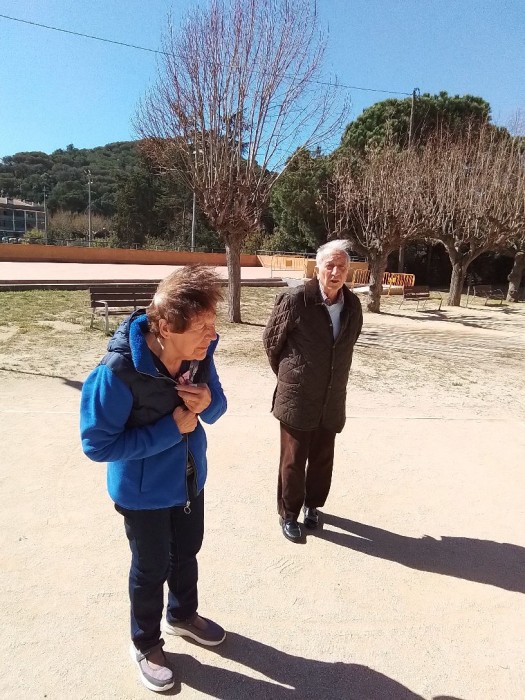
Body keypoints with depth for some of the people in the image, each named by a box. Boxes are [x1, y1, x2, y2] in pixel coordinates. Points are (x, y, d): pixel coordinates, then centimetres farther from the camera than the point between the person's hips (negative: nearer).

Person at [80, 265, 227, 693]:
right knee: (151, 568, 18)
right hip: (143, 490, -5)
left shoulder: (200, 352, -17)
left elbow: (216, 408, -1)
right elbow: (97, 444, -26)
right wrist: (172, 427, -28)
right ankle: (146, 645, 47)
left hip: (190, 478, 5)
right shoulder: (120, 371, -33)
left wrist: (207, 403, -26)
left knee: (187, 552, 27)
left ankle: (183, 615, 57)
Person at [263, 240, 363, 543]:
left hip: (333, 399, 4)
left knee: (323, 459, 16)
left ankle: (313, 505, 39)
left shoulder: (353, 305, 0)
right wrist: (288, 374, 7)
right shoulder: (296, 299, -15)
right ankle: (289, 514, 28)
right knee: (293, 460, 8)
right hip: (297, 397, -4)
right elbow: (271, 340, -3)